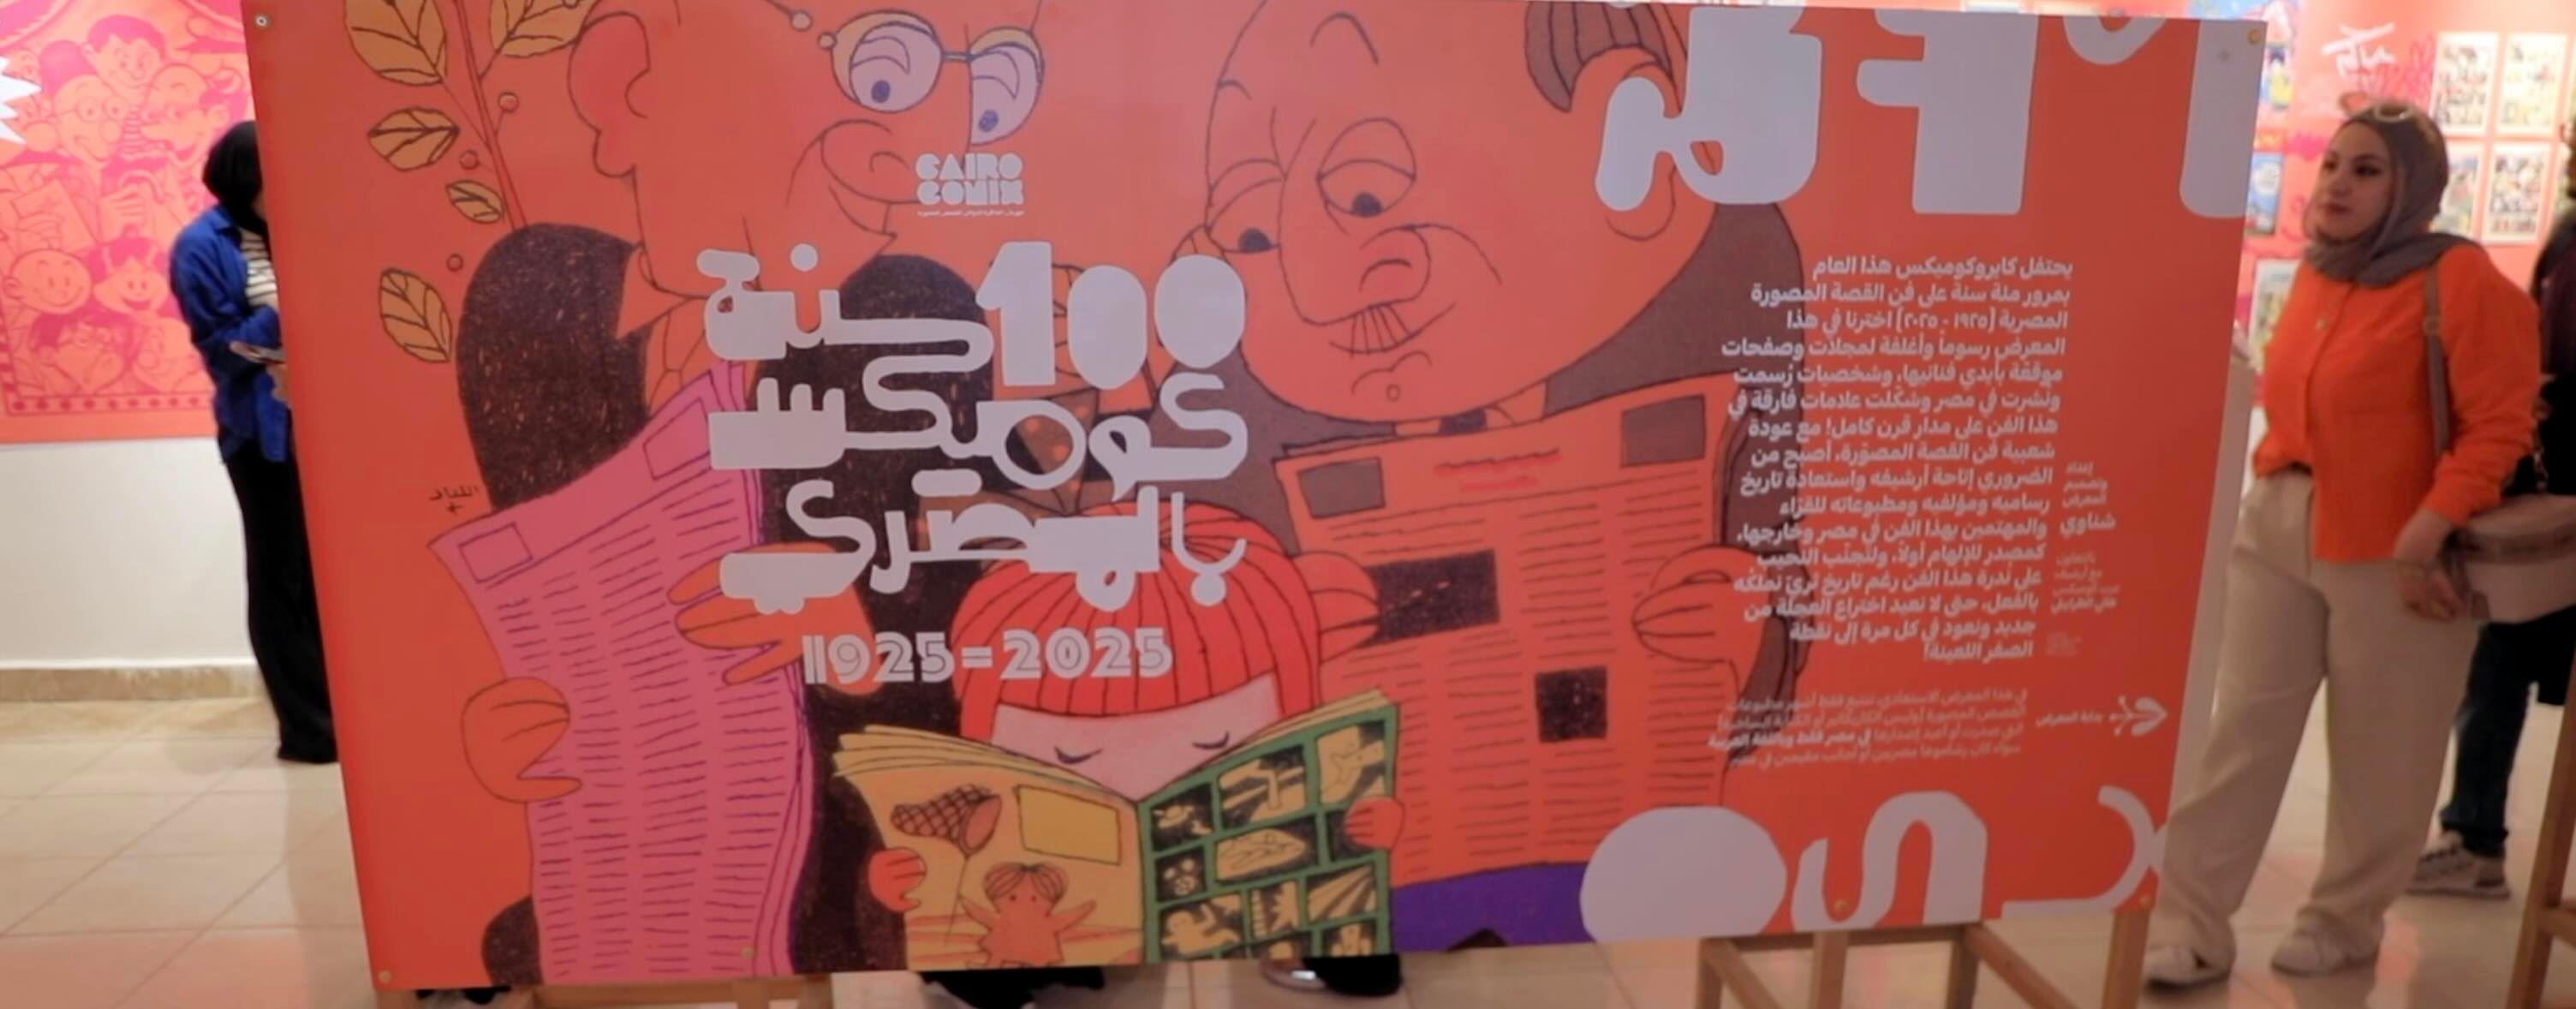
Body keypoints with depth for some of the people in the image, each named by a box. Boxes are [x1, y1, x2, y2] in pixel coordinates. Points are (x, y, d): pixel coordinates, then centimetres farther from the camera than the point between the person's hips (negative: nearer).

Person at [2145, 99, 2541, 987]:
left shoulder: (2460, 280, -12)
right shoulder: (2315, 273, 8)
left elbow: (2498, 427, -16)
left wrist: (2423, 538, -23)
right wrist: (2275, 487, 9)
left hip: (2393, 547, -6)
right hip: (2279, 528, 6)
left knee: (2377, 757, 10)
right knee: (2239, 732, 4)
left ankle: (2345, 922, 29)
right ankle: (2192, 925, 10)